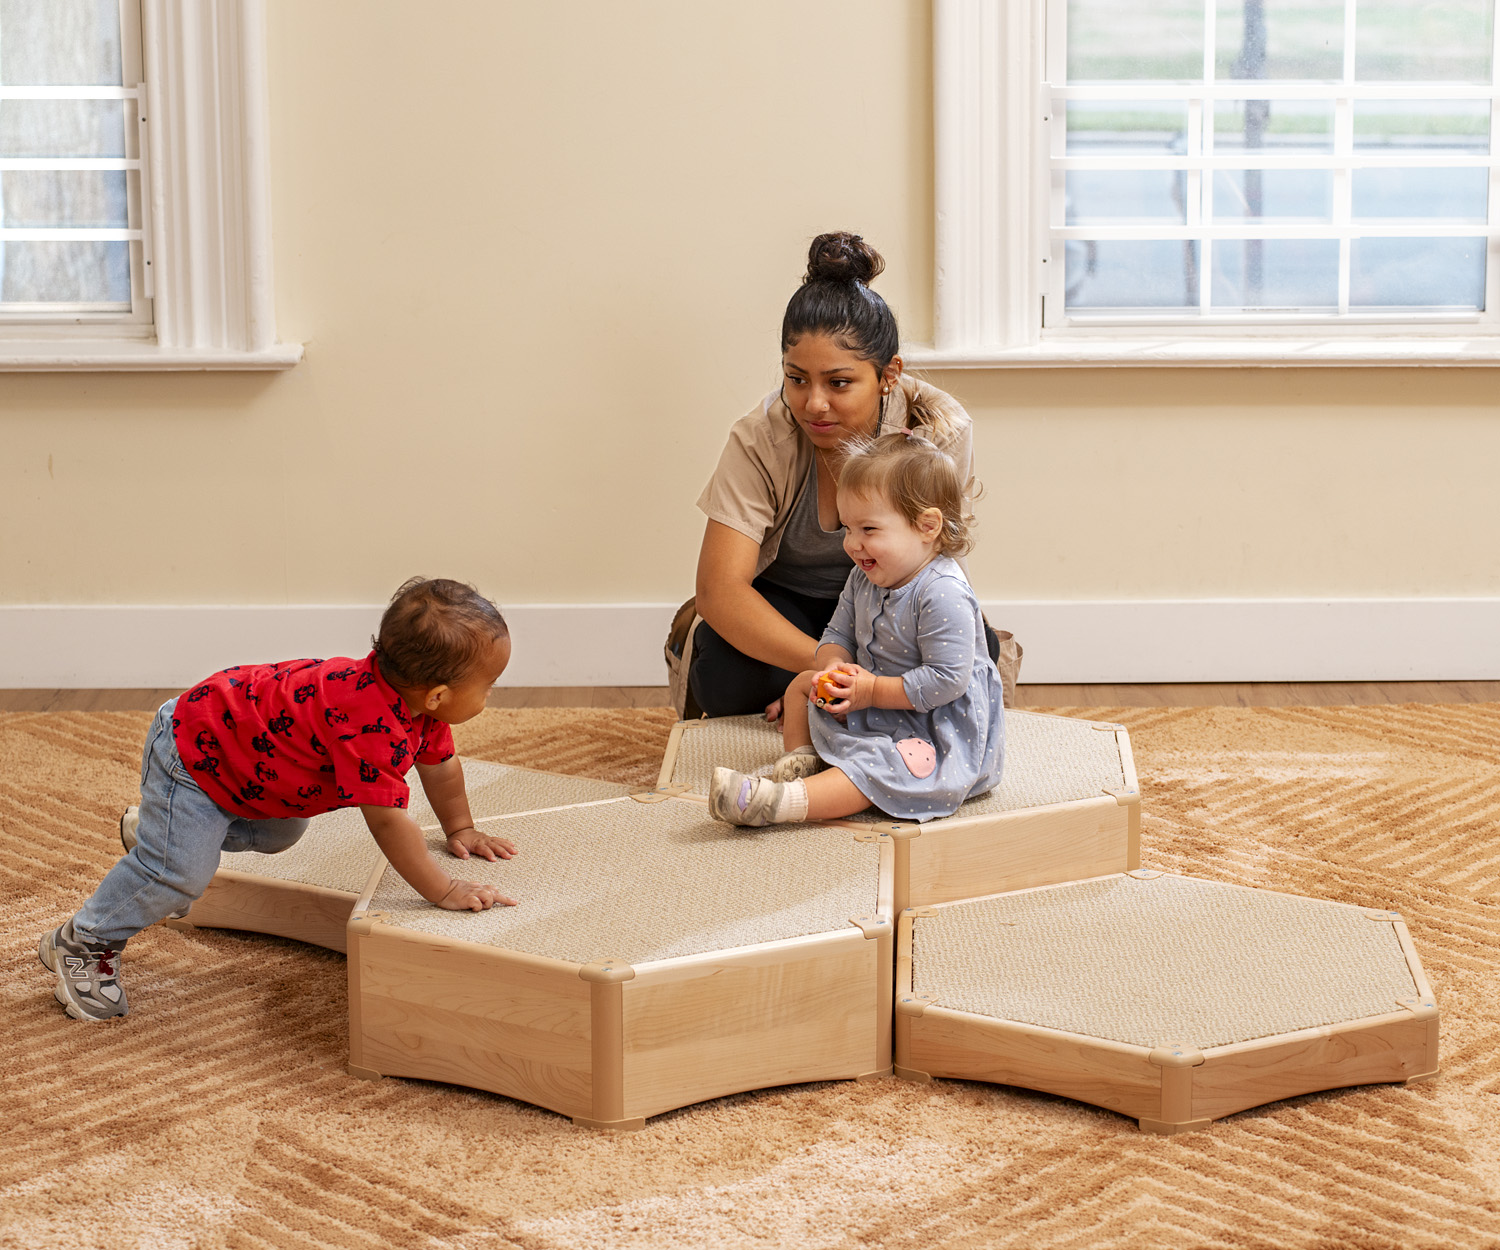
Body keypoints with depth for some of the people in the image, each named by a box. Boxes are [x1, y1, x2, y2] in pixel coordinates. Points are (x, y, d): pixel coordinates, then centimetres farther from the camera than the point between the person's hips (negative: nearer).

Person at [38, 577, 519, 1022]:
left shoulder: (419, 703, -10)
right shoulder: (374, 725, -40)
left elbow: (439, 762, 10)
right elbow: (386, 819, -39)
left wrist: (461, 831, 15)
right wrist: (445, 892, -34)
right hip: (191, 750, -10)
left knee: (279, 834, 27)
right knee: (178, 873, -12)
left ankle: (153, 828, 43)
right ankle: (81, 943, 8)